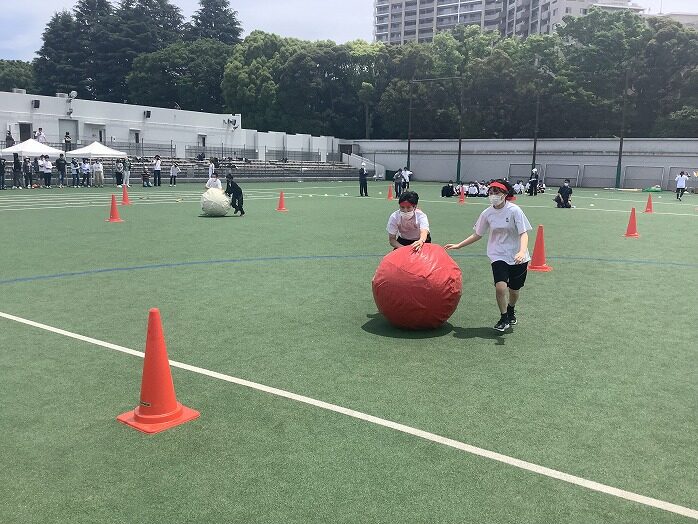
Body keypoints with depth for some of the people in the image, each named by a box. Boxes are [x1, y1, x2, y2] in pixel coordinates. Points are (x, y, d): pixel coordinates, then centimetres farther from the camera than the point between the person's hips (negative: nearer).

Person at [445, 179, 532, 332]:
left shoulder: (514, 210, -13)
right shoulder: (487, 213, -3)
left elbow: (524, 233, -15)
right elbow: (477, 235, 10)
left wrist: (522, 252, -32)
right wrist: (458, 245, 7)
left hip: (518, 258, -1)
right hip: (499, 255, 1)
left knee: (514, 290, 11)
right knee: (500, 286, -20)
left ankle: (511, 311, 46)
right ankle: (504, 318, 4)